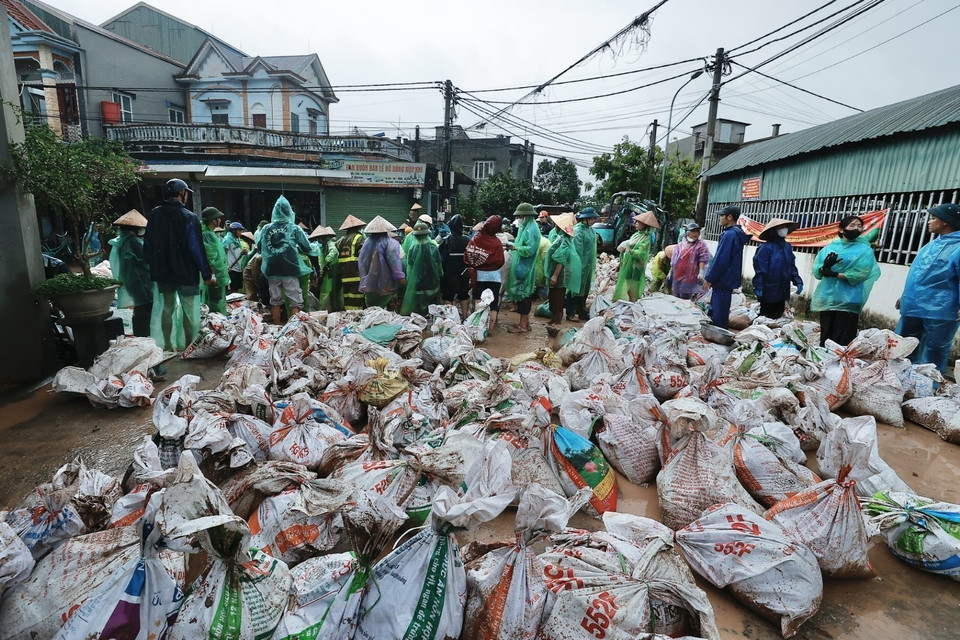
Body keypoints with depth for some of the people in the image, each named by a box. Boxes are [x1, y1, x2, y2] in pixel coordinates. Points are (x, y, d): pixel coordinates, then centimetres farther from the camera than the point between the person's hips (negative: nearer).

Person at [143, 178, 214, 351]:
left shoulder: (154, 215, 6)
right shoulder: (189, 217, -13)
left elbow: (147, 245, 11)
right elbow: (197, 248, -15)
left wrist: (153, 267, 21)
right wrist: (207, 275, -11)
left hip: (162, 273, 6)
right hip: (186, 273, -5)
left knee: (165, 308, 12)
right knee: (189, 310, 3)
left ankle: (167, 346, 18)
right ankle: (189, 347, 6)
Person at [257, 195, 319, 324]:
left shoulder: (266, 229, 2)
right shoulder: (294, 228, -5)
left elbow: (259, 248, 11)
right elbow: (307, 248, -3)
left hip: (272, 271, 4)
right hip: (290, 270, -4)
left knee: (275, 301, 14)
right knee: (296, 303, 2)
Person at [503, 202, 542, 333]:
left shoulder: (532, 229, -15)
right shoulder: (525, 227, 14)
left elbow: (530, 250, -22)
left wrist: (514, 247, -19)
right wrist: (513, 245, 5)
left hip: (524, 268, -10)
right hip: (520, 267, 10)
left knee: (523, 295, -4)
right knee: (523, 295, 14)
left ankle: (523, 325, 4)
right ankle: (525, 321, 23)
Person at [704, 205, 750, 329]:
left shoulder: (729, 235, -19)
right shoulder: (736, 233, 13)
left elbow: (720, 260, -21)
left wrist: (709, 278, -13)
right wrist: (709, 276, 20)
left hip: (723, 280, -10)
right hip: (727, 280, 10)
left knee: (719, 314, -2)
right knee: (715, 310, 19)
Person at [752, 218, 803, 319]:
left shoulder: (787, 247, 9)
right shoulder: (766, 247, -15)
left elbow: (792, 266, 14)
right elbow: (760, 269, -17)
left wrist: (798, 281, 5)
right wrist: (758, 287, -20)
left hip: (782, 291, 7)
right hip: (768, 292, -7)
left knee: (777, 316, 15)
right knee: (764, 318, 4)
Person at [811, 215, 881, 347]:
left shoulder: (865, 250, 3)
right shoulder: (829, 247, 10)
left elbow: (860, 273, -10)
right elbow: (816, 269, 4)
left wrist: (834, 274, -15)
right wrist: (825, 268, -17)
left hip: (848, 300, -3)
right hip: (826, 298, 3)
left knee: (842, 341, -3)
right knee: (825, 336, 10)